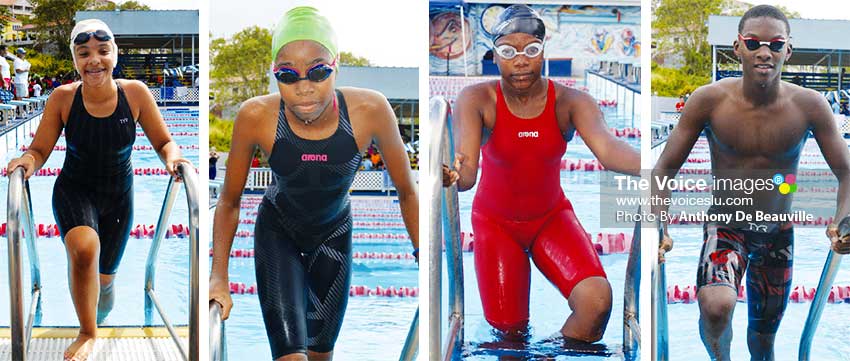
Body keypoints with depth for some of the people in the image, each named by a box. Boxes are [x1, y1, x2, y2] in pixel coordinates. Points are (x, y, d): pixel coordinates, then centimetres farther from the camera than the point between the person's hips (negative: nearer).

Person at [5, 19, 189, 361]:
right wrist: (27, 160, -32)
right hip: (75, 190, -2)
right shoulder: (62, 98, -16)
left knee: (104, 278, 15)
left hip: (118, 196, 2)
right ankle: (87, 334, -11)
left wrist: (172, 156, -28)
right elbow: (40, 150, -9)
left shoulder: (135, 93, -15)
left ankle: (98, 319, 52)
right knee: (84, 249, -32)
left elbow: (163, 142, -6)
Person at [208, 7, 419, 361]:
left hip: (334, 231, 2)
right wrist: (219, 277, -22)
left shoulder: (370, 110, -30)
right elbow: (229, 202, -14)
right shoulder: (255, 117, -30)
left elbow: (407, 192, -14)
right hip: (277, 230, -2)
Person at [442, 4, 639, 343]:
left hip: (552, 217, 1)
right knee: (509, 329, -1)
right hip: (496, 222, 0)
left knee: (596, 299, -23)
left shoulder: (570, 102, -20)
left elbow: (607, 147, -39)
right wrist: (451, 175, -61)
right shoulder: (476, 100, -21)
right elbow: (466, 170, -35)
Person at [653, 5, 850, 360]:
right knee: (716, 307, -32)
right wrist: (658, 227, -26)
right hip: (725, 227, -2)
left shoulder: (809, 105, -13)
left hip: (778, 235, 2)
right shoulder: (709, 100, -16)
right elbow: (665, 169, -10)